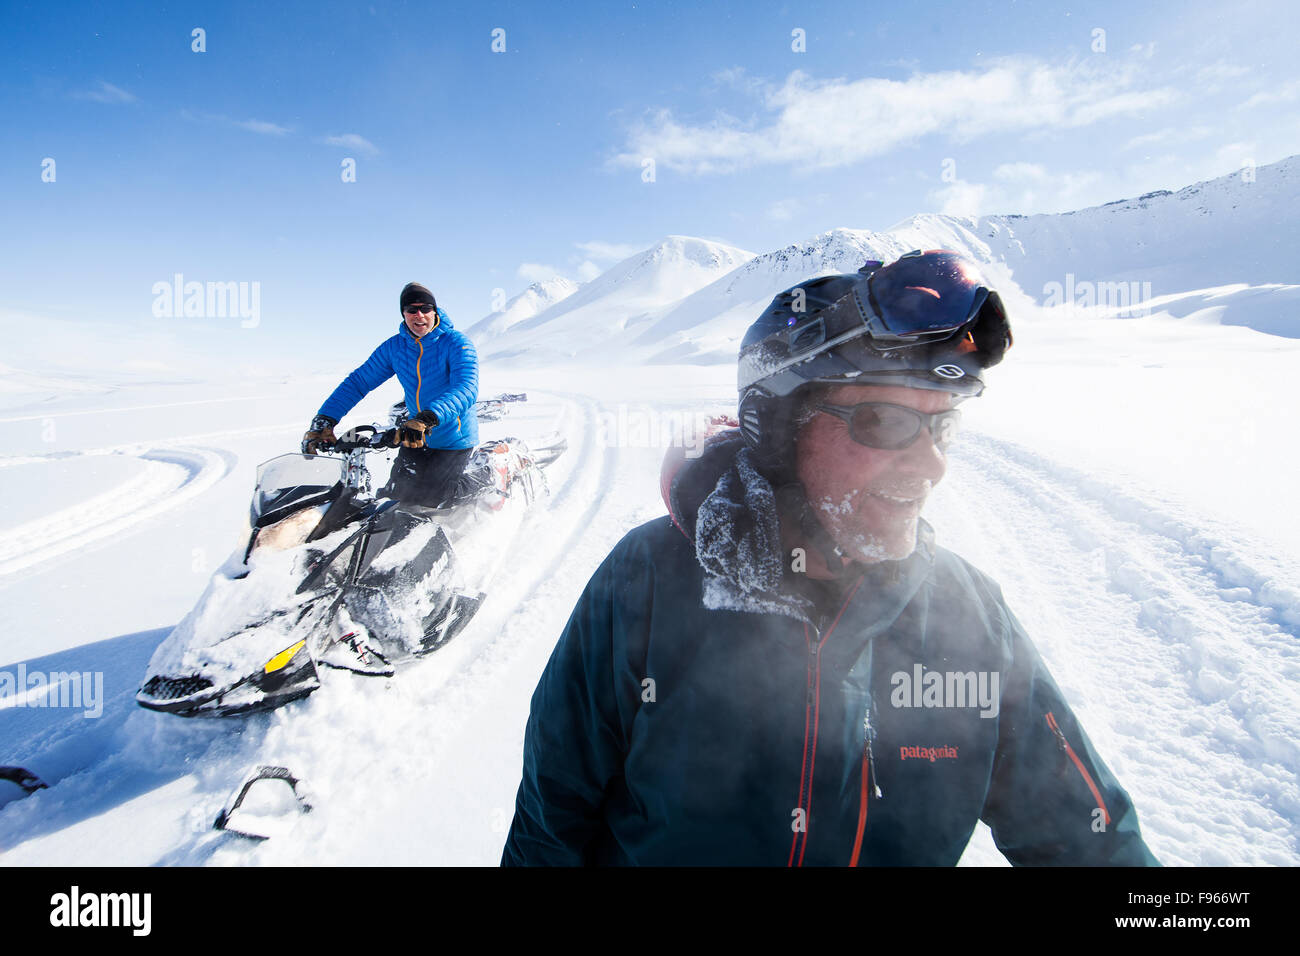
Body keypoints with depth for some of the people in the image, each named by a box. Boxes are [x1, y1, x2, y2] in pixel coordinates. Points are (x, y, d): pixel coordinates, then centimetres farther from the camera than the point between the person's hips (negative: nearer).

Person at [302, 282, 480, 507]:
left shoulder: (457, 343, -14)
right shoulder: (394, 347, 2)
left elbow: (466, 390, -30)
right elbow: (358, 381, 5)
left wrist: (428, 418, -47)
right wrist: (323, 421, -8)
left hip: (455, 442, -5)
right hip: (415, 439, 5)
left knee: (425, 506, -13)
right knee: (395, 498, -1)